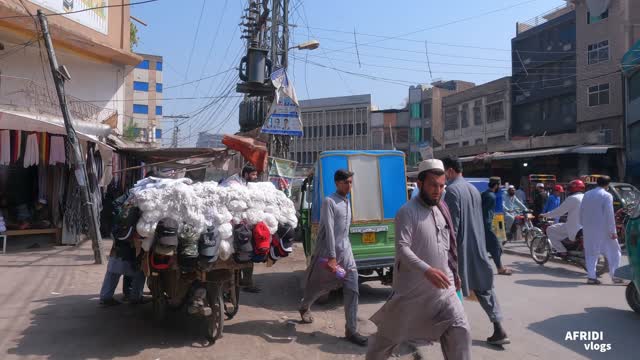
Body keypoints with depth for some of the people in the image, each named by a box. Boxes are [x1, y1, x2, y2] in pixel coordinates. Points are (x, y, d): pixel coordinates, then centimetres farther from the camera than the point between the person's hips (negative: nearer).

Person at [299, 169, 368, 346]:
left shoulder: (347, 202, 12)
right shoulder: (329, 201, -13)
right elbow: (329, 230, -20)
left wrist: (343, 250, 18)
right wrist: (332, 257, -23)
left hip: (345, 251, 6)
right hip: (327, 251, -6)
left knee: (352, 289, -3)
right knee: (319, 285, 13)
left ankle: (351, 330, 3)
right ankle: (304, 307, 44)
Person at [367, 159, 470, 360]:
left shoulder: (442, 210, 8)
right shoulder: (407, 212, -15)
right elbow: (402, 249, -26)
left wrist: (454, 275, 18)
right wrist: (426, 270, -38)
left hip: (443, 290, 6)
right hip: (412, 290, -6)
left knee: (460, 332, -2)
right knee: (390, 335, 10)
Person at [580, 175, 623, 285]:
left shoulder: (587, 194, 9)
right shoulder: (607, 196, -9)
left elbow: (581, 211, 11)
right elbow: (609, 214, -13)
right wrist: (613, 231, -11)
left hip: (588, 229, 5)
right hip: (603, 229, -5)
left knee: (591, 253, 9)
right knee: (613, 252, 9)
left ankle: (591, 277, 5)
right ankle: (614, 276, 9)